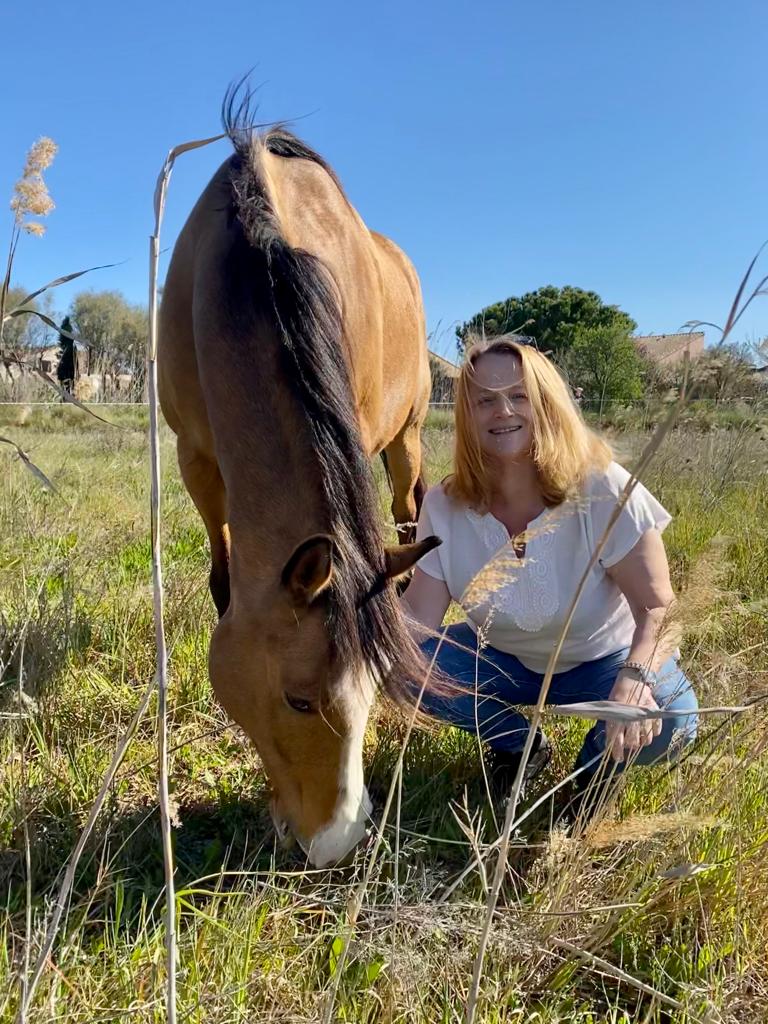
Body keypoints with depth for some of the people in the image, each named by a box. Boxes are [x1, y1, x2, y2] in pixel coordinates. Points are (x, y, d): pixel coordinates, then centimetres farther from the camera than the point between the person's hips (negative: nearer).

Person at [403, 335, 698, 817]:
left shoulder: (602, 489, -25)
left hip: (603, 659, -2)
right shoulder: (445, 506, -16)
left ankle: (597, 769, 6)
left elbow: (656, 605, -25)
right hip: (504, 661, 3)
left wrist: (635, 678, -44)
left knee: (668, 720, -32)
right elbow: (420, 618, -15)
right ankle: (520, 746, 6)